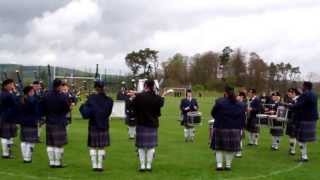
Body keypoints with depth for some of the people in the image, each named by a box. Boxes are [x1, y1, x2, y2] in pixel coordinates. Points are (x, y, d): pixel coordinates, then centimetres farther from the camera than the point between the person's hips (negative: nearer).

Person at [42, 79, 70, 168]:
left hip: (49, 122, 5)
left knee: (50, 144, 11)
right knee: (59, 144, 1)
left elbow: (43, 109, 5)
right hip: (60, 123, -5)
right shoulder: (63, 96, -14)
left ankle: (51, 162, 14)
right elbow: (67, 109, -9)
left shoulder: (46, 96, 0)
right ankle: (57, 163, 3)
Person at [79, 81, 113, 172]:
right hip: (104, 126, 2)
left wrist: (83, 106, 4)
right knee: (101, 147, 8)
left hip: (93, 125, -2)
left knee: (92, 146, 9)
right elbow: (109, 112, 2)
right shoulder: (109, 100, -5)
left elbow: (86, 113, -14)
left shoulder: (91, 98, -12)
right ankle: (100, 166, 8)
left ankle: (94, 165, 8)